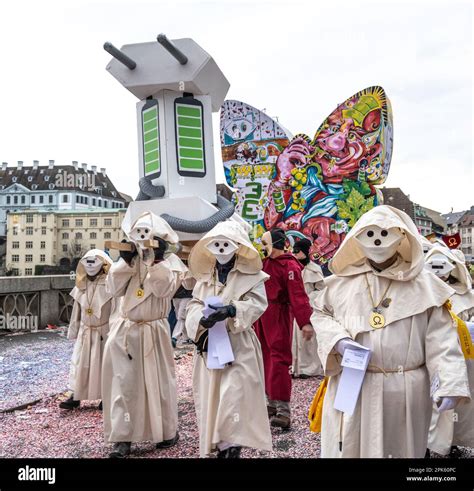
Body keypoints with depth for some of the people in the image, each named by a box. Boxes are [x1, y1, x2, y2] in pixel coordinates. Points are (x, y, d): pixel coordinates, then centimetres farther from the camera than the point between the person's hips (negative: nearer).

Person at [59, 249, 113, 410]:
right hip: (85, 331, 5)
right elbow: (77, 309, 11)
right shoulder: (81, 284, 4)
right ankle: (76, 395, 17)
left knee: (104, 364, 6)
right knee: (79, 363, 7)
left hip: (104, 331, -5)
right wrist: (73, 330, 12)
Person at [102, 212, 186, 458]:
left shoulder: (171, 261, -4)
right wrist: (126, 259, -12)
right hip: (125, 330, 4)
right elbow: (115, 288, -3)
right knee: (124, 383, 5)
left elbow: (165, 289, -20)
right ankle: (123, 437, 14)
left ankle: (167, 431, 25)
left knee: (157, 381, 7)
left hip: (154, 331, -3)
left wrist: (157, 259, -25)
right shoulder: (130, 259, 7)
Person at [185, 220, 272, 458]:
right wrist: (202, 319, -18)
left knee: (234, 398, -10)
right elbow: (194, 305, 4)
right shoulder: (204, 276, 11)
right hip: (210, 345, 5)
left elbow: (256, 303, -11)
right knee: (212, 398, 9)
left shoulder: (251, 276, -2)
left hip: (238, 346, -4)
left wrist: (232, 310, -28)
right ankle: (217, 446, 23)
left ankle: (232, 447, 1)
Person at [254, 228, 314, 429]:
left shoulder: (289, 266, -12)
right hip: (262, 316, 8)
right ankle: (271, 402, 24)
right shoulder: (265, 263, 13)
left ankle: (283, 409, -2)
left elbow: (298, 295, -20)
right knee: (266, 358, 12)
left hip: (279, 316, -8)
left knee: (279, 360, -7)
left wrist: (306, 322, -27)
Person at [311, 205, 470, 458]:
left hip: (403, 391, -1)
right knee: (348, 447, 13)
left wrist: (448, 383, -16)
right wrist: (337, 341, -11)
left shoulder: (423, 284, -2)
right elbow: (321, 314, 9)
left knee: (398, 448, 15)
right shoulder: (343, 281, 1)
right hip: (350, 388, 1)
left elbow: (440, 338, -6)